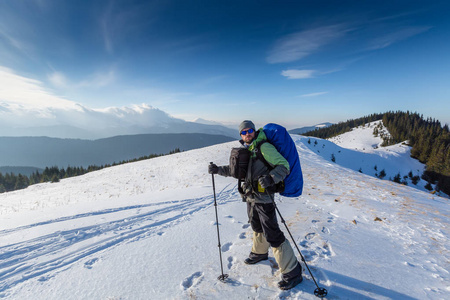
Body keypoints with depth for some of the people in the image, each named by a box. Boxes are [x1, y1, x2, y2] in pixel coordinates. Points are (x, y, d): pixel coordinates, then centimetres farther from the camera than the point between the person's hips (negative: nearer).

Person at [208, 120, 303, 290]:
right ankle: (260, 253, 52)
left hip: (263, 197, -8)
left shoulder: (264, 147, -14)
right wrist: (218, 170, 8)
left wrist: (271, 178, -35)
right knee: (257, 227, 26)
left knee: (272, 234, -4)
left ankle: (292, 272, 11)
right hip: (250, 197, 8)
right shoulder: (245, 150, 11)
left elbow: (284, 165, -19)